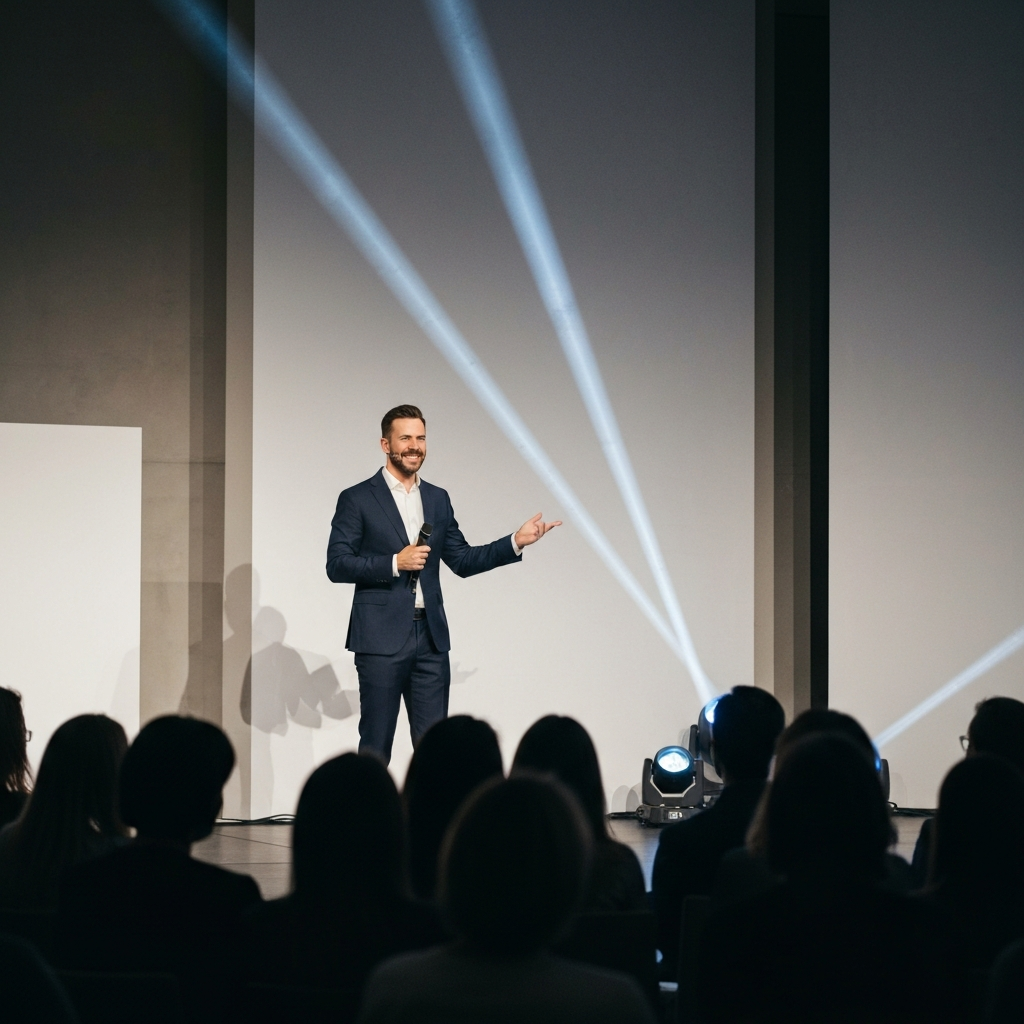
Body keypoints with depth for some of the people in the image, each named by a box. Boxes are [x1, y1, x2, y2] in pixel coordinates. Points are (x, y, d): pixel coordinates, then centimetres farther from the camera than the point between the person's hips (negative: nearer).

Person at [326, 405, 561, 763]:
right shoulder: (357, 499, -2)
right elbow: (337, 565, -7)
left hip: (430, 636, 5)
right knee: (375, 746, 0)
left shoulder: (438, 499, 15)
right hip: (381, 638, -5)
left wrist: (516, 542, 6)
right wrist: (395, 563, -17)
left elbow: (462, 560, 16)